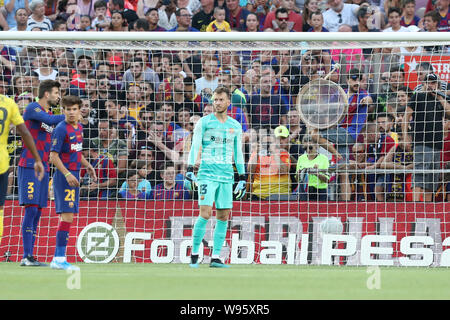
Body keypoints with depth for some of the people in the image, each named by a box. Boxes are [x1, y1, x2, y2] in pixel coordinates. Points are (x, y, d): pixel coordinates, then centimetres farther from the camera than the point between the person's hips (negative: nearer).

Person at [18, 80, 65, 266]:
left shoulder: (49, 114, 19)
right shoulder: (32, 108, -6)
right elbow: (50, 120, -24)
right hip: (29, 166, -8)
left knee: (37, 212, 5)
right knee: (31, 208, -13)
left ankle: (30, 257, 6)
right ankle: (26, 256, -15)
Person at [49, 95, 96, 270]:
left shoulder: (79, 128, 14)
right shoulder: (61, 129, -12)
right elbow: (53, 157, -16)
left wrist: (87, 165, 16)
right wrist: (67, 174, -23)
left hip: (74, 176, 9)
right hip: (64, 177, -9)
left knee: (67, 216, 9)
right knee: (67, 215, -13)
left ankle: (58, 258, 12)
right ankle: (59, 258, -13)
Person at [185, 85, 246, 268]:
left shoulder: (235, 126, 13)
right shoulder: (204, 122, 1)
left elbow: (238, 154, 18)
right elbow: (195, 147, -2)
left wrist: (242, 179, 15)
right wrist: (190, 171, -13)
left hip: (226, 177, 4)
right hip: (207, 174, -4)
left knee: (223, 217, 1)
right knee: (205, 214, -14)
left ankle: (215, 257, 6)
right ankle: (194, 254, -4)